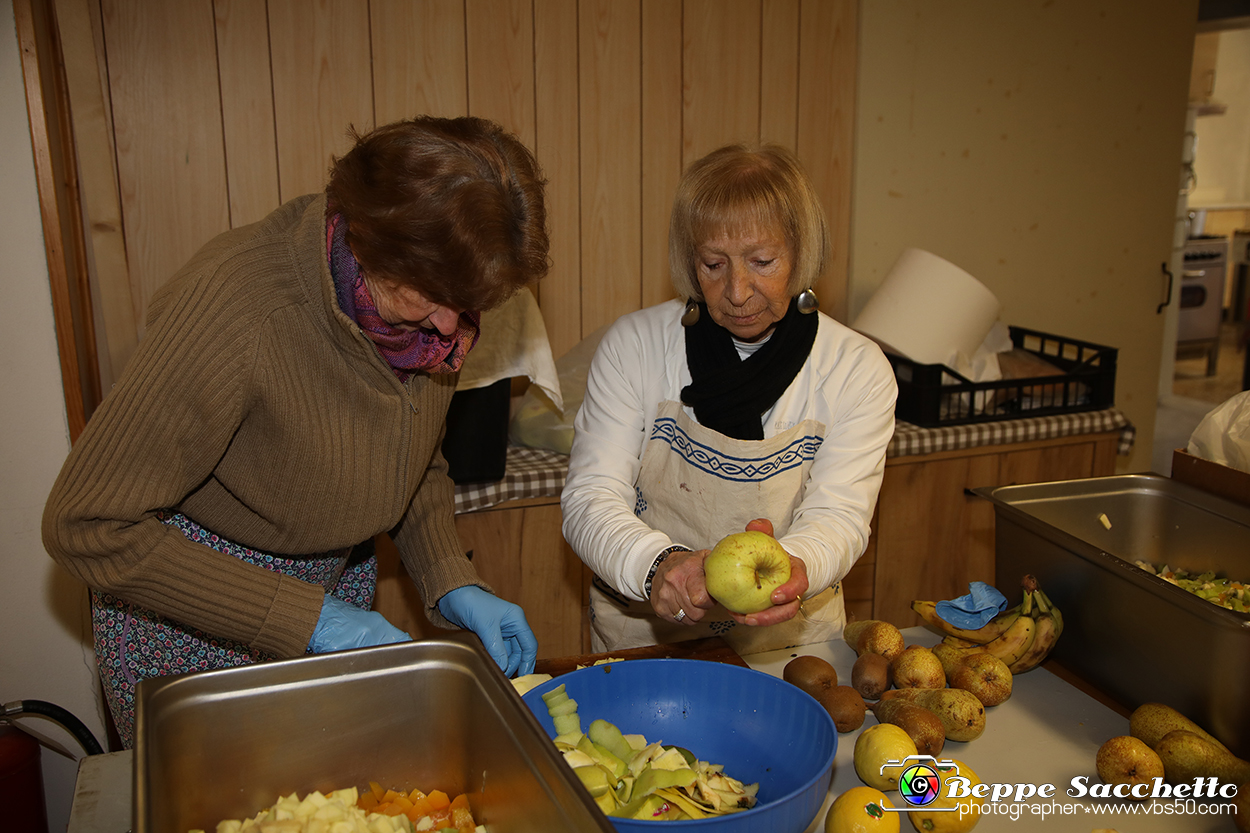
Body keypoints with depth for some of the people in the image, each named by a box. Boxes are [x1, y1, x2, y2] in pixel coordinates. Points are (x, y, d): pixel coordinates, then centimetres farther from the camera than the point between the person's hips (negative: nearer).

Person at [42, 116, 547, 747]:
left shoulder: (436, 290, -13)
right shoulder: (233, 308, -33)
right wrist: (304, 620, -28)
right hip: (190, 609, -5)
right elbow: (87, 526, -27)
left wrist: (450, 581, -12)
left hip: (338, 586, 5)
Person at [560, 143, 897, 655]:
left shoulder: (857, 369, -4)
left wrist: (790, 564, -33)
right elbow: (591, 501, -9)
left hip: (791, 642, 0)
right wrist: (658, 565, -31)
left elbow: (839, 517, -9)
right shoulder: (633, 345, -6)